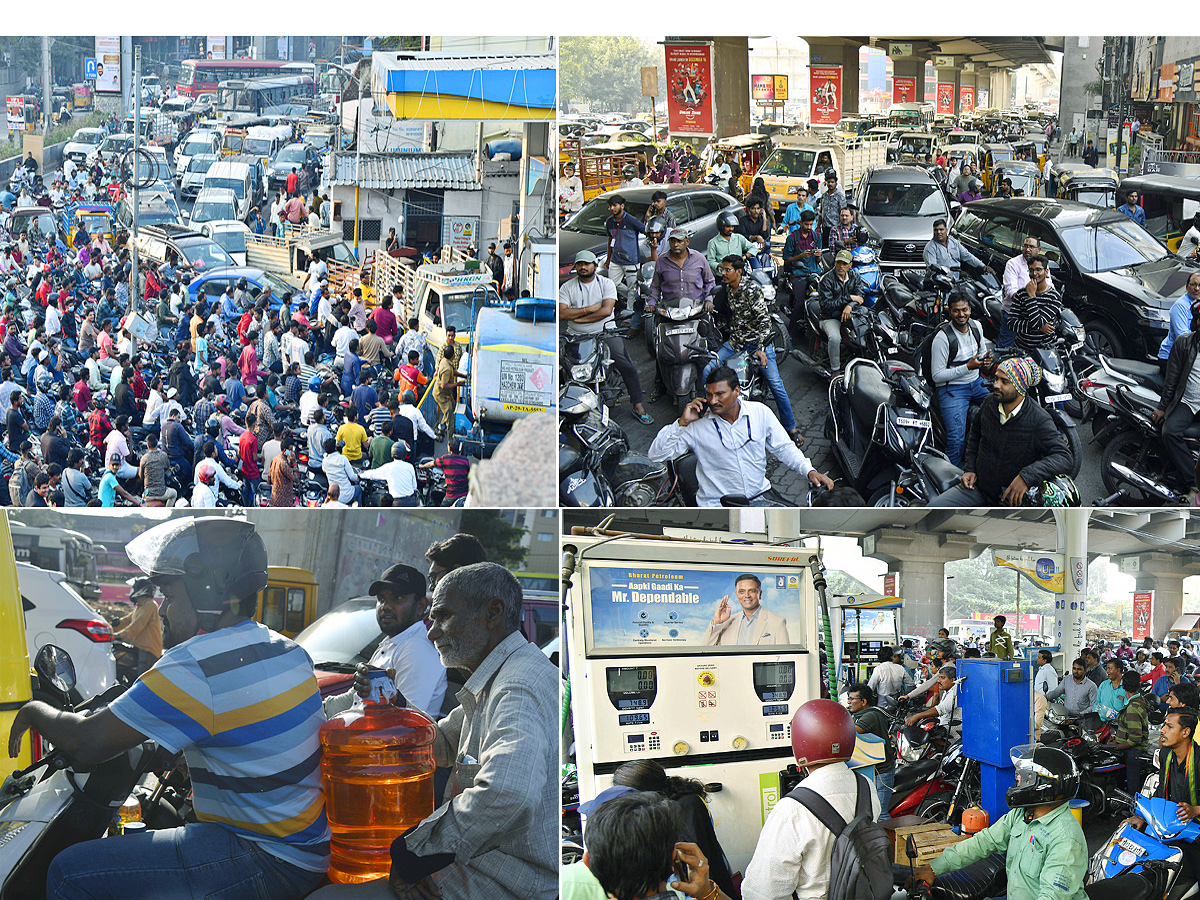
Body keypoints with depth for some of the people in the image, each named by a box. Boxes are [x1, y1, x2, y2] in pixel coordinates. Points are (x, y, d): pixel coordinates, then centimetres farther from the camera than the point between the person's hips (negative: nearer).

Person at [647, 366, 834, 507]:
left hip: (760, 494, 3)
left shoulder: (760, 413, 3)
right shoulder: (697, 424, -5)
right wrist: (682, 423, -15)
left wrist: (809, 471, -3)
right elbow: (656, 455, -6)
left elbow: (784, 448, 12)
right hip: (717, 505, -3)